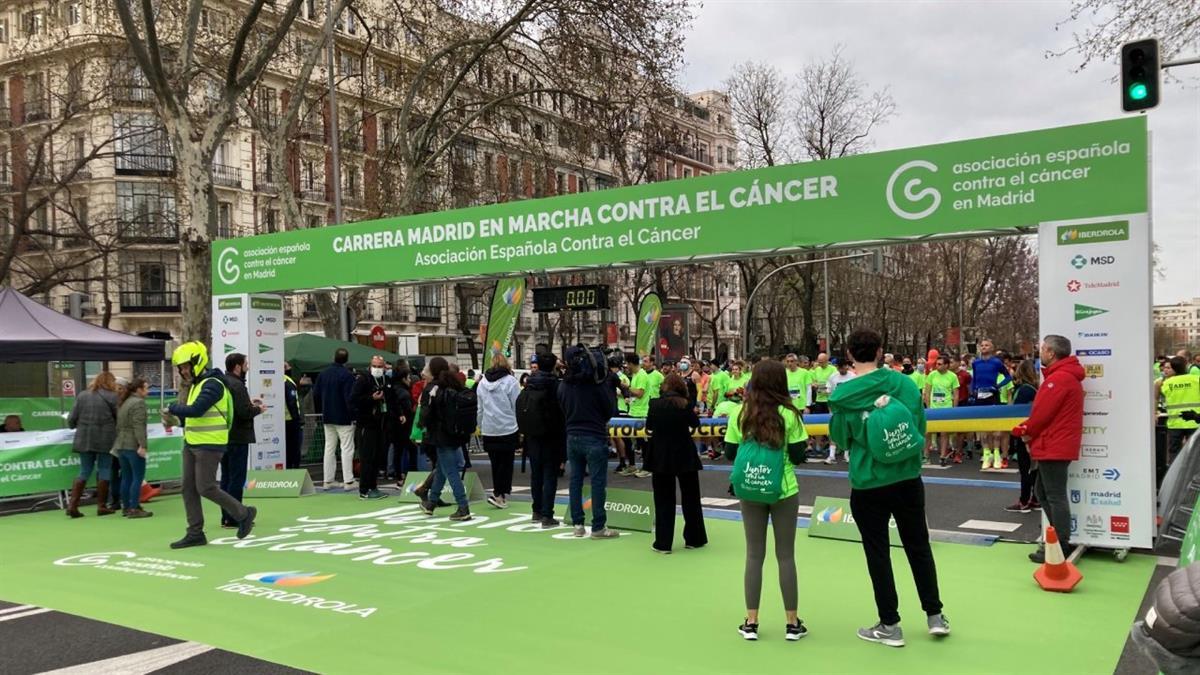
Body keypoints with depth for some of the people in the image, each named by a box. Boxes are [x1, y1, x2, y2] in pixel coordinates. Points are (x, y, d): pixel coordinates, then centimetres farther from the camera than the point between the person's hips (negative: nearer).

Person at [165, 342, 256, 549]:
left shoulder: (212, 384, -16)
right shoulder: (196, 385, 15)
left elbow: (196, 410, -26)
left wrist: (174, 408, -10)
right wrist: (176, 420, 3)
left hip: (209, 445, -10)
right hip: (191, 443, 10)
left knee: (206, 488, -7)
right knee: (188, 488, 7)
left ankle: (243, 514, 10)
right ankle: (195, 533, 14)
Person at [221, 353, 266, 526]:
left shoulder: (223, 382, 12)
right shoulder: (236, 385, -17)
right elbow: (244, 412, -23)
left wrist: (250, 404, 11)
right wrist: (258, 409, -5)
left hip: (224, 438, 9)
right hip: (238, 438, -9)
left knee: (226, 478, 14)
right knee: (237, 478, -4)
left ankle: (226, 517, 19)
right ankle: (233, 518, -2)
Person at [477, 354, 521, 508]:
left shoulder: (482, 382, 6)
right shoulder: (510, 381, -9)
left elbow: (480, 408, 11)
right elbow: (517, 407, -7)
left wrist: (480, 427, 20)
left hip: (488, 430, 5)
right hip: (508, 429, -4)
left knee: (495, 463, 13)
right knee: (506, 462, 2)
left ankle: (501, 494, 18)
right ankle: (498, 494, -5)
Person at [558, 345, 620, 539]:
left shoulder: (563, 385, 2)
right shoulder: (596, 383, -13)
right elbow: (610, 410, -5)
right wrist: (609, 386, 4)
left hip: (572, 437, 5)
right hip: (594, 438, -5)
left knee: (575, 481, 11)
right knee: (598, 482, 1)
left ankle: (577, 525, 15)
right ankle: (598, 527, 3)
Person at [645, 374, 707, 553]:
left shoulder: (655, 404, -6)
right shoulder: (686, 404, -6)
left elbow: (649, 427, 7)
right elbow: (695, 425, 6)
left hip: (661, 456, 0)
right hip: (685, 456, 0)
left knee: (664, 500, 8)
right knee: (690, 497, 15)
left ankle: (663, 543, 7)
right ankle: (694, 539, 23)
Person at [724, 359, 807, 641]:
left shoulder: (740, 414, -4)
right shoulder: (789, 414, -9)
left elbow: (730, 454, 0)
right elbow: (798, 456, -8)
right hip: (784, 490, -1)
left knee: (754, 555, 10)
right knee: (786, 555, 8)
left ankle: (751, 623, 13)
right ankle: (792, 623, 16)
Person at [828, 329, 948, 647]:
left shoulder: (842, 395, -11)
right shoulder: (904, 383, -6)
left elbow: (840, 439, 1)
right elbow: (920, 426, 3)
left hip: (868, 484, -2)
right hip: (908, 478, 3)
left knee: (878, 553, 9)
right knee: (919, 546, 18)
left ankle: (890, 626, 16)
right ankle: (935, 616, 25)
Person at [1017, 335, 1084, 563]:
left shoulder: (1058, 378, -18)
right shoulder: (1065, 375, 16)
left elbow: (1043, 411, -18)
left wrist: (1027, 432, -1)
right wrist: (1028, 429, 6)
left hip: (1053, 446, -11)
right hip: (1055, 444, 11)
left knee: (1055, 496, -5)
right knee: (1042, 491, 17)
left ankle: (1060, 547, 1)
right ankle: (1060, 539, 23)